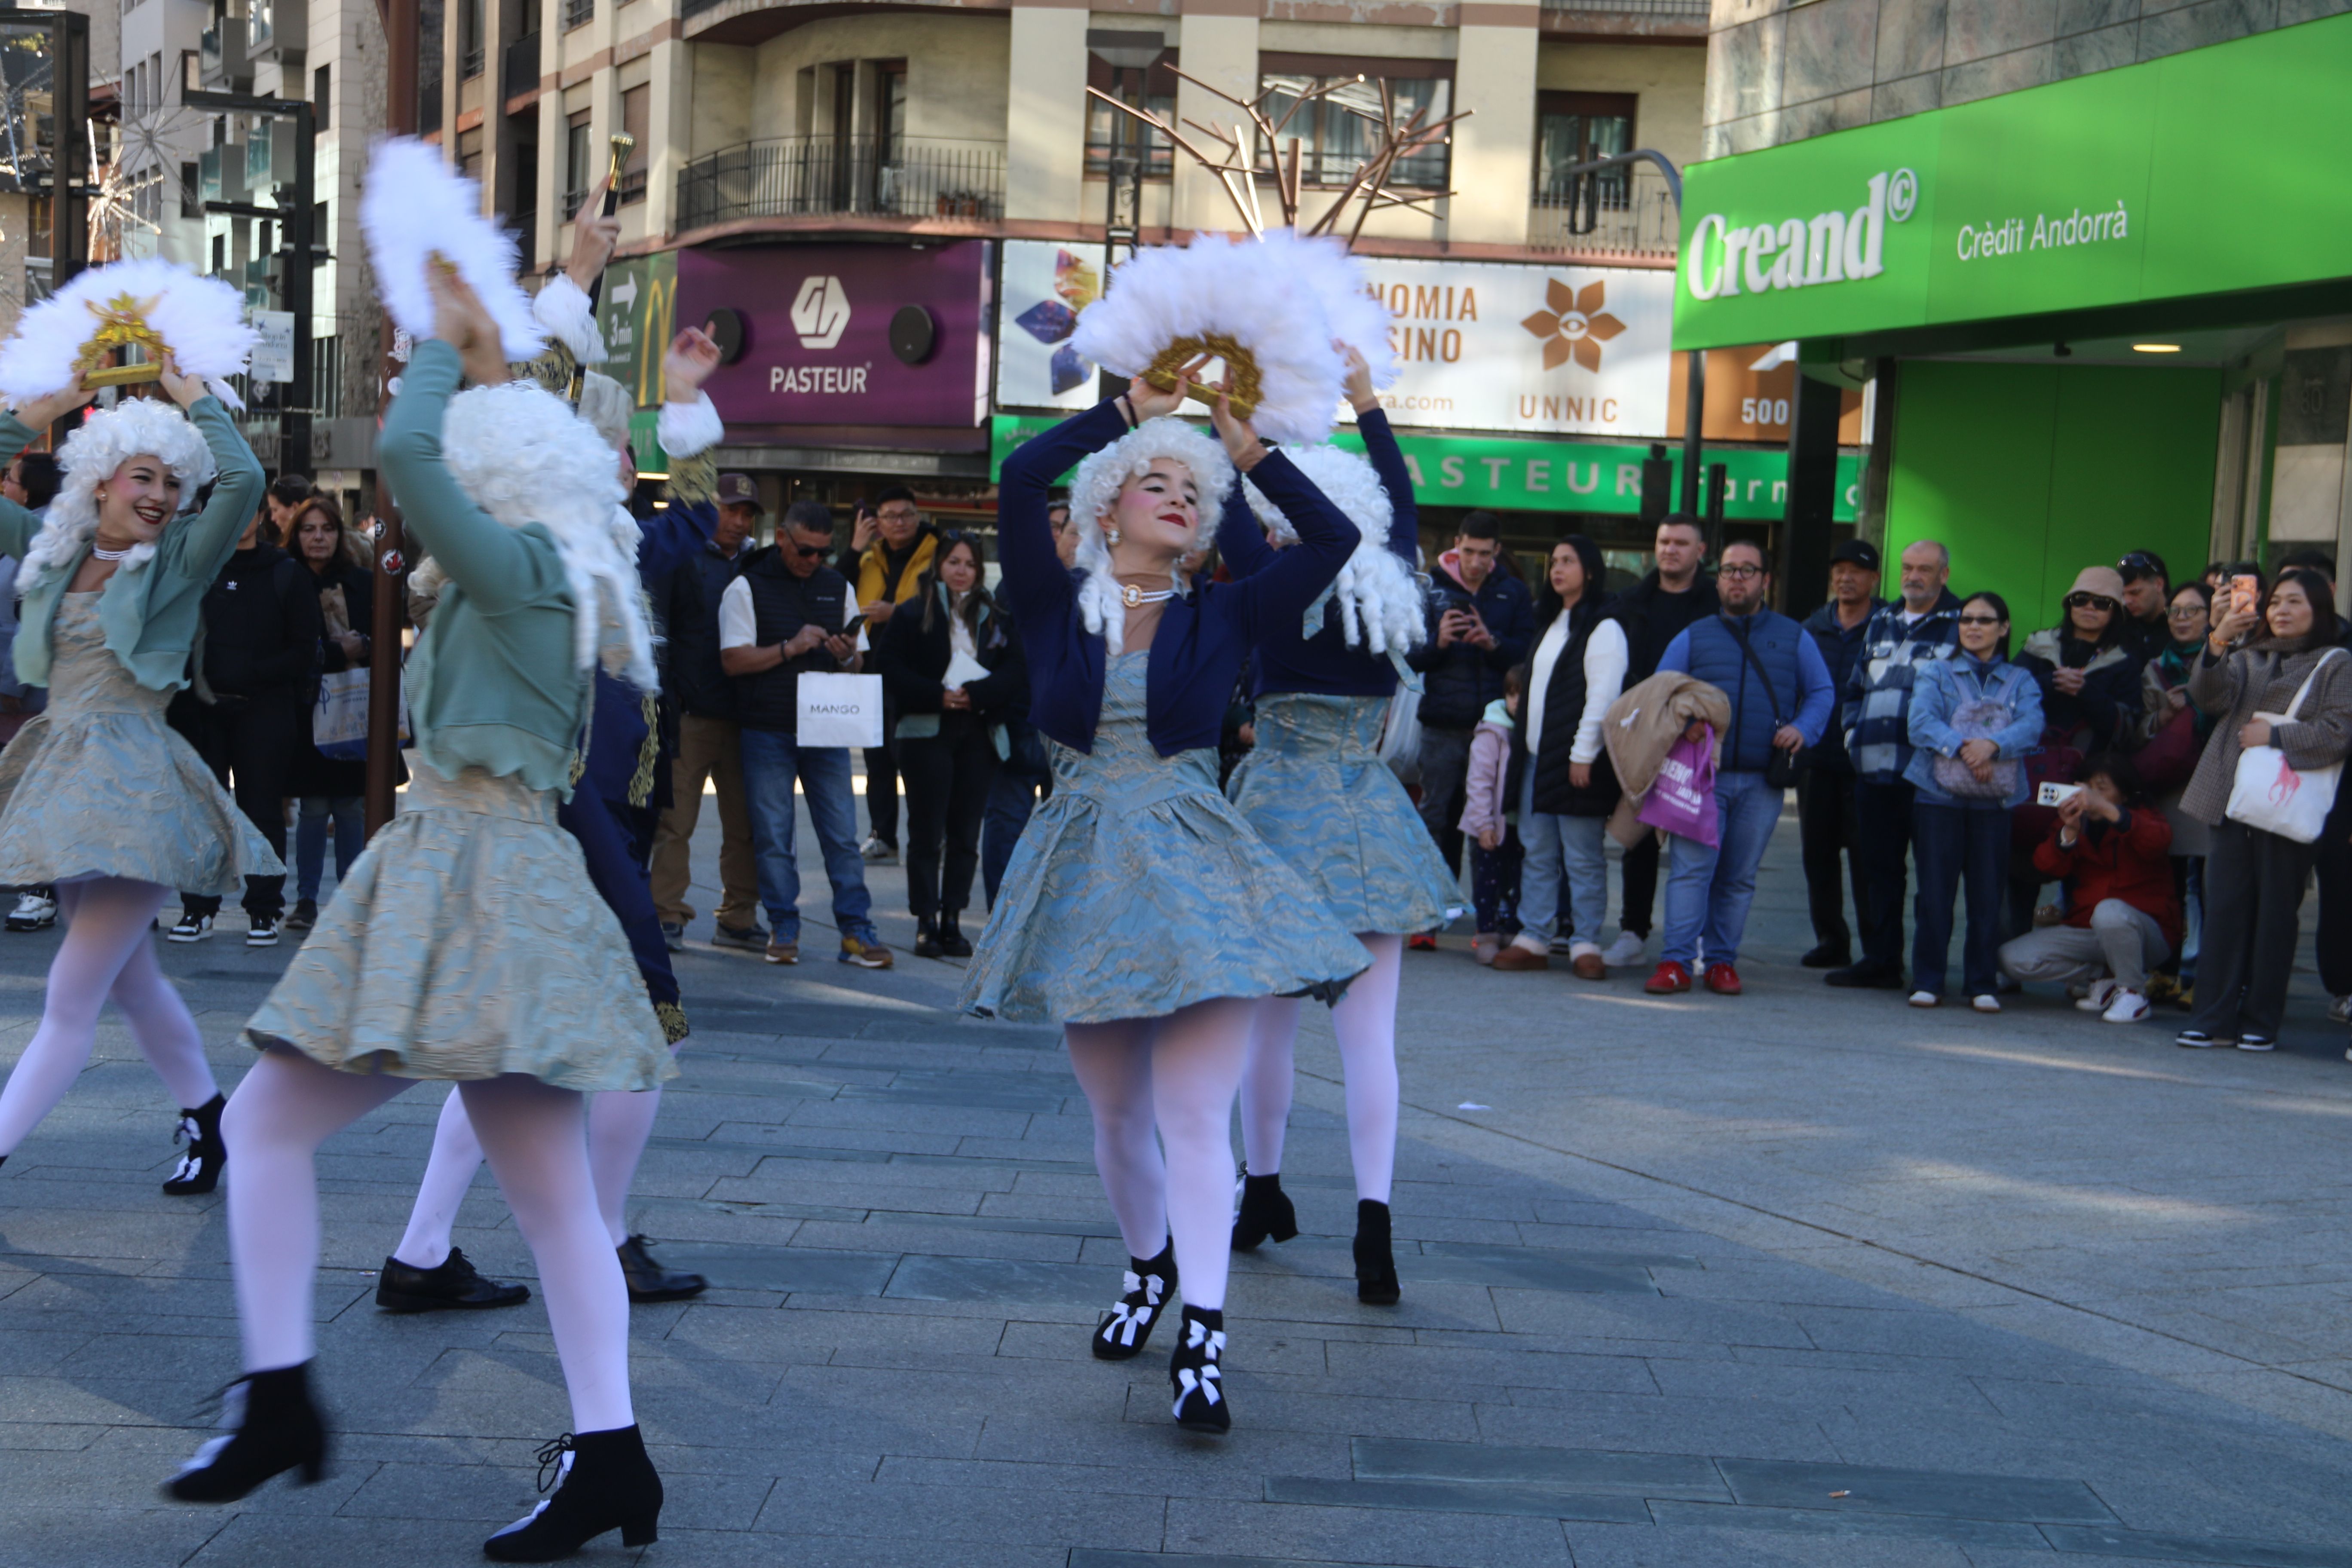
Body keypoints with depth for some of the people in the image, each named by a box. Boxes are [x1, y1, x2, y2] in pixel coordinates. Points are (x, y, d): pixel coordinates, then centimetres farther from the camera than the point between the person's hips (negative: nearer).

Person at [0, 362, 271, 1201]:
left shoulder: (179, 559, -3)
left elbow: (244, 480, -17)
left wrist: (193, 395, -6)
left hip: (133, 780, -6)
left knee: (70, 1000, -9)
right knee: (132, 982, 16)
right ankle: (207, 1122, 31)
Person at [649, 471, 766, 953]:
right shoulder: (682, 556, 1)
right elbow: (657, 619, -6)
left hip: (741, 713, 5)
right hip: (689, 712, -5)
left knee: (745, 822, 6)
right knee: (675, 819, -4)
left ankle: (738, 919, 14)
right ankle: (667, 915, 2)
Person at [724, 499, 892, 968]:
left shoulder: (839, 587, 13)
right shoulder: (748, 588, 0)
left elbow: (859, 662, 15)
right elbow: (733, 660, -7)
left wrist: (847, 655, -9)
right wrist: (791, 648, -17)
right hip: (767, 731, -3)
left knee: (842, 834, 0)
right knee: (773, 836, 2)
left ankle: (856, 930, 3)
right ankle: (784, 930, 12)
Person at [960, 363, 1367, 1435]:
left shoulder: (1219, 617, 5)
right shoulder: (1056, 606, 2)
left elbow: (1333, 539, -3)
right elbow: (1020, 480, -12)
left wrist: (1250, 450, 1)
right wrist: (1132, 408, -4)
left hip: (1195, 872, -1)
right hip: (1087, 872, 1)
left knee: (1196, 1114, -9)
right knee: (1117, 1115, 11)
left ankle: (1201, 1341, -12)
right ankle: (1148, 1270, 36)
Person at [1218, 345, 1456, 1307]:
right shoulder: (1392, 586, 1)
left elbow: (1232, 505, -3)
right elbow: (1400, 499, 17)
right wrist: (1367, 405, 25)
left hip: (1283, 812, -2)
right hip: (1371, 817, 2)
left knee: (1270, 1020, 12)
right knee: (1368, 1030, -2)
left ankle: (1263, 1193, 24)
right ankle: (1374, 1216, -11)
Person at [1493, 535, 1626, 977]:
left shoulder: (1603, 627, -9)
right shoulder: (1551, 623, 18)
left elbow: (1603, 696, -16)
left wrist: (1583, 754, -19)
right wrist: (1526, 748, 15)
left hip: (1577, 761, -9)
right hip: (1537, 756, 9)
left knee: (1582, 857, -2)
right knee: (1537, 853, 9)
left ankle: (1586, 945, 3)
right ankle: (1533, 940, 14)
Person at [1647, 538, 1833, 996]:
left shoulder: (1794, 639, 13)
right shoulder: (1693, 638, 12)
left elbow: (1823, 692, 15)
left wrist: (1803, 728, -5)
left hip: (1762, 783, 1)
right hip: (1702, 774, -1)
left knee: (1739, 876, 5)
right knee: (1691, 867, -11)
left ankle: (1722, 960, 13)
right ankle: (1676, 961, -12)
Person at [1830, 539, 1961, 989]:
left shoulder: (1961, 626, 1)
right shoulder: (1881, 624, 20)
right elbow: (1855, 687, 27)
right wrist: (1854, 732, 13)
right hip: (1874, 770, 6)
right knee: (1880, 868, 9)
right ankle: (1880, 961, 16)